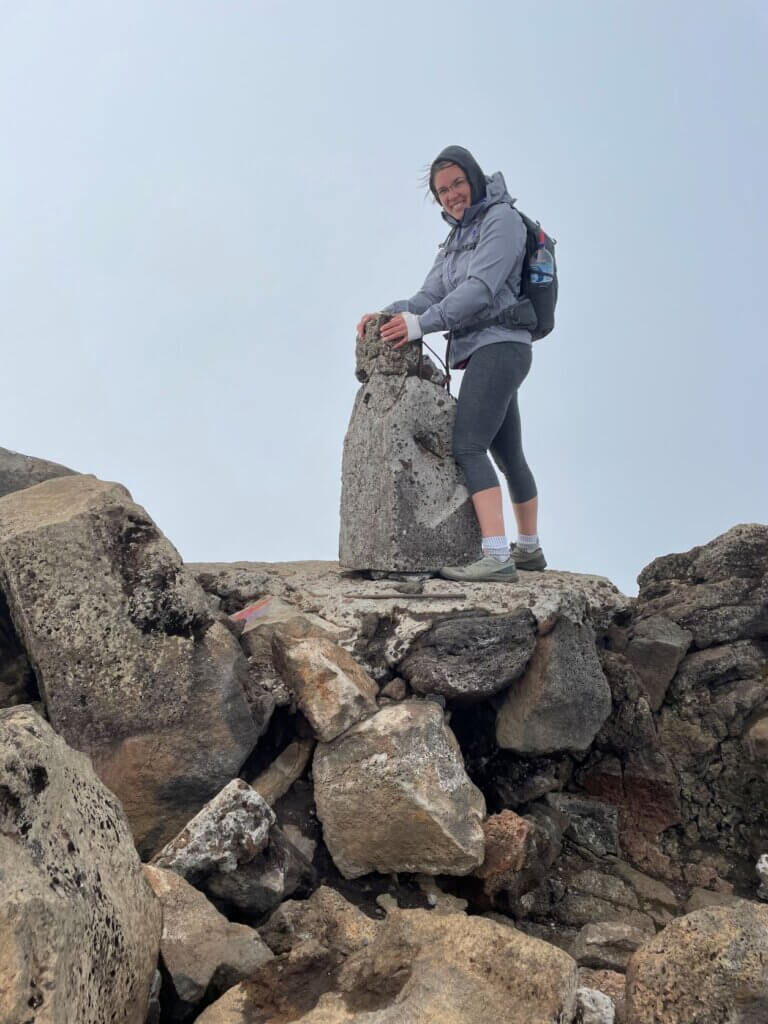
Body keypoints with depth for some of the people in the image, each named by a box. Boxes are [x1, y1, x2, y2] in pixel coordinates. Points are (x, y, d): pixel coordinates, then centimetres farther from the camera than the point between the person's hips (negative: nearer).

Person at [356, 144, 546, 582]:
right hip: (486, 352, 9)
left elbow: (480, 289, -18)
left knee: (467, 446, -20)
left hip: (497, 346, -9)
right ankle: (529, 549, 30)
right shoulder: (457, 238, 21)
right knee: (508, 453, 17)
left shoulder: (502, 218, -5)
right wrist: (390, 314, -8)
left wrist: (421, 324, -23)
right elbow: (431, 296, 10)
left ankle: (496, 557, -26)